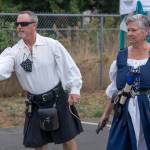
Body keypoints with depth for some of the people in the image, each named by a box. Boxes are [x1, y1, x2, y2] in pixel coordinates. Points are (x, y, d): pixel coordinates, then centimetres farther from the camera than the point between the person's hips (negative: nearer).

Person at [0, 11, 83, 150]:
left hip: (58, 100, -2)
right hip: (35, 104, 3)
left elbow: (69, 67, -4)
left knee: (67, 139, 6)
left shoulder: (52, 45, -9)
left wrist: (74, 89, -6)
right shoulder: (13, 52, -5)